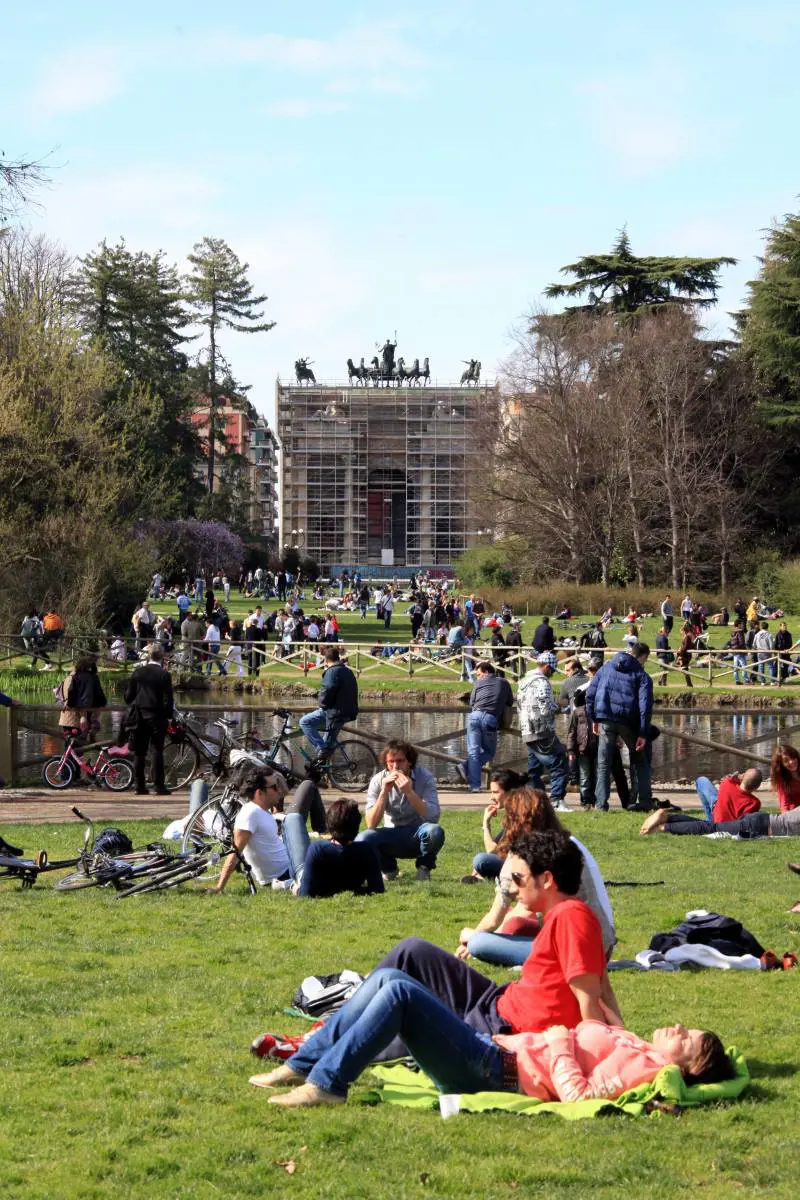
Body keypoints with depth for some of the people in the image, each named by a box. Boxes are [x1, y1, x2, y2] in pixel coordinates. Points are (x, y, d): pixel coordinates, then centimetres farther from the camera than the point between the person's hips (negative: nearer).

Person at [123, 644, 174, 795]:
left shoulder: (138, 672, 1)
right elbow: (167, 700, -10)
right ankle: (159, 785, -3)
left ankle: (140, 786, 9)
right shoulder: (164, 675, -9)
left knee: (140, 753, 8)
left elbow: (128, 696, 4)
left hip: (138, 718, 3)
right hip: (157, 717, -3)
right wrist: (168, 715, 5)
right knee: (157, 752, 1)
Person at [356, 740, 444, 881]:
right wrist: (384, 792, -27)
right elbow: (371, 824, -17)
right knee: (362, 840, -28)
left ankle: (424, 868, -3)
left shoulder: (424, 777, -13)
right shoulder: (378, 781, -9)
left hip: (417, 837, -1)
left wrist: (409, 792, -34)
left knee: (435, 831, -36)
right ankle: (388, 868, 5)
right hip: (392, 838, 1)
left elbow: (433, 817, -25)